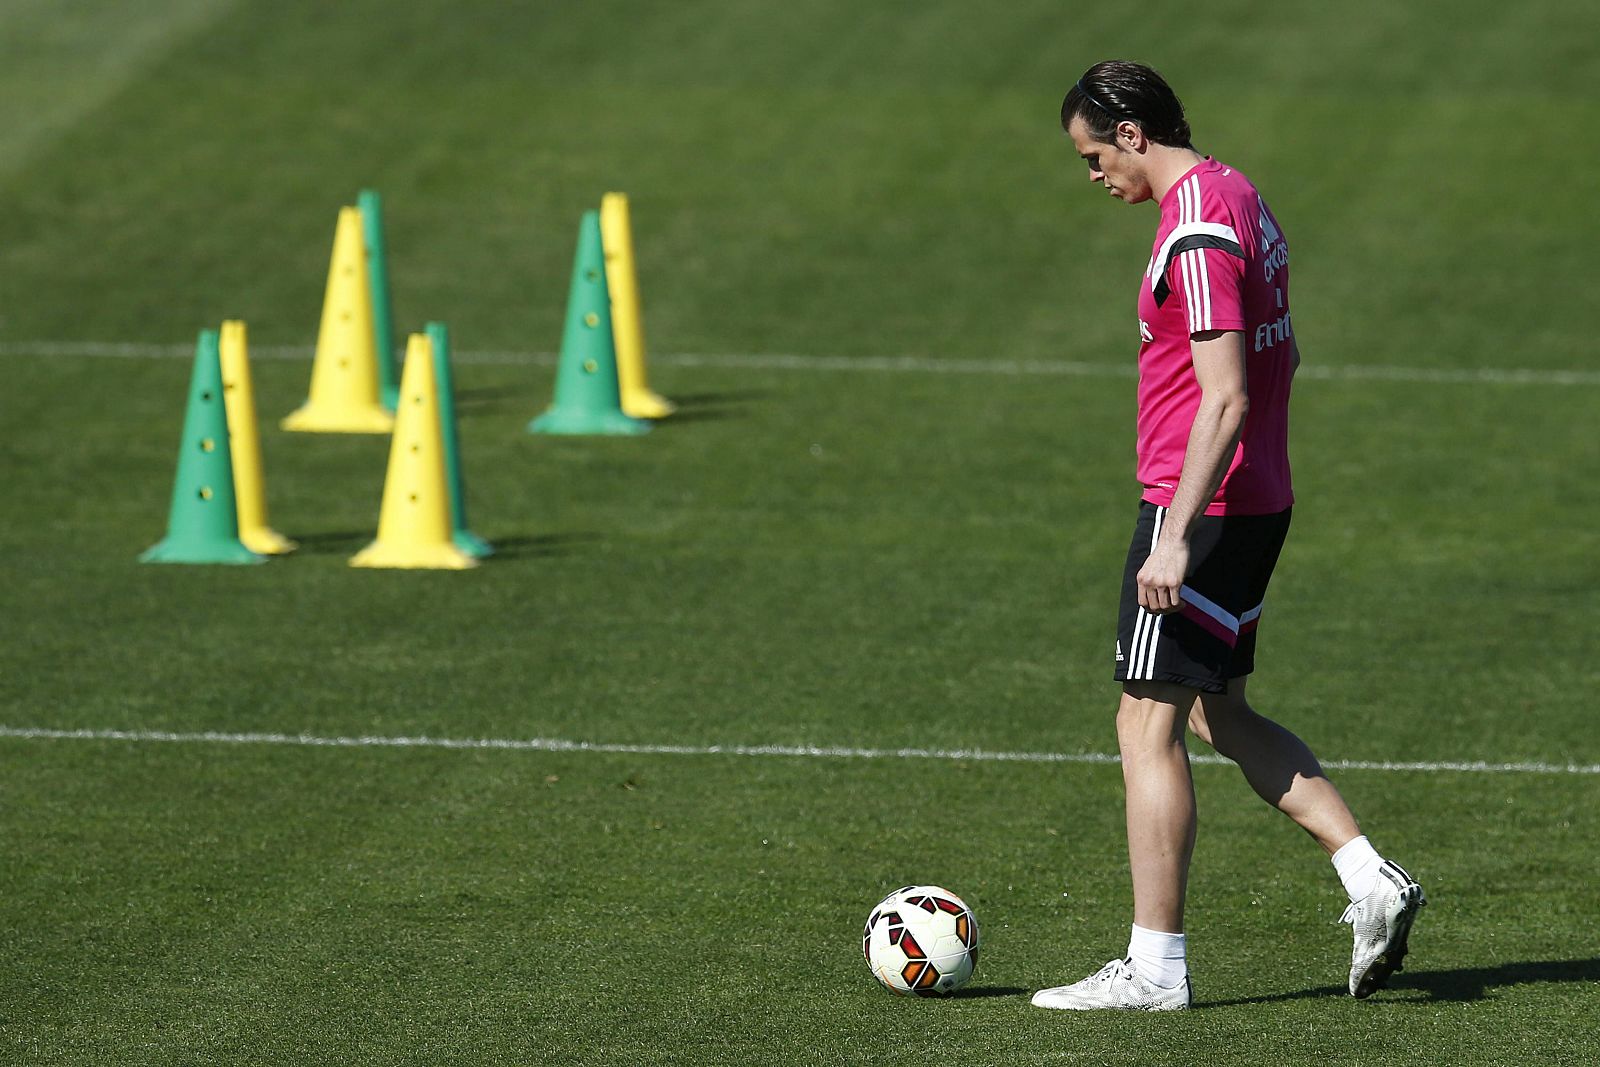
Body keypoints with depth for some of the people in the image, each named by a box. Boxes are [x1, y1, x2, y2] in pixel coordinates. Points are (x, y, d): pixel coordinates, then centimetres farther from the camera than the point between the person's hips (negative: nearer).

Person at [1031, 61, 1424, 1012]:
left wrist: (1176, 537, -26)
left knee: (1149, 726, -3)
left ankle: (1155, 967, 1)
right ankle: (1372, 879, 9)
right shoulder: (1240, 198, 12)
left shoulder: (1197, 234, -19)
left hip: (1201, 508, -10)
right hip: (1259, 504, 10)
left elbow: (1225, 399, -25)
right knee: (1219, 714, 17)